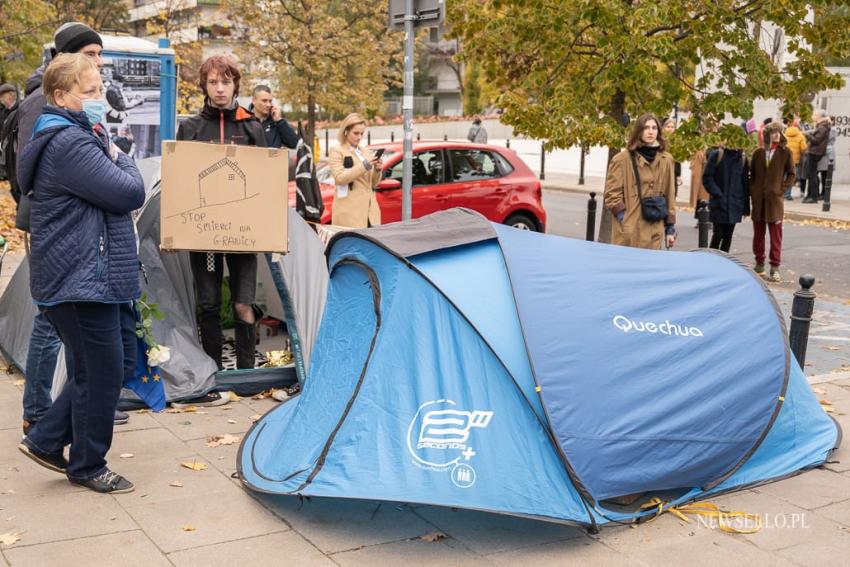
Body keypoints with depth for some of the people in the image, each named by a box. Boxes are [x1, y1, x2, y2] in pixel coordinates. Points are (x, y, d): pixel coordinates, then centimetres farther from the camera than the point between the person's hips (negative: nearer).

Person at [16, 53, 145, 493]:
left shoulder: (74, 138, 17)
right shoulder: (70, 144, -19)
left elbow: (112, 198, 23)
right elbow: (130, 194, -19)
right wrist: (121, 159, -4)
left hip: (97, 275, 11)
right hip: (81, 281, -11)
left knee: (119, 363, 16)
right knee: (102, 372, 2)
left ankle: (46, 440, 26)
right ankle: (87, 466, 21)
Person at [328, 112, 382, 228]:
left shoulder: (366, 152, 19)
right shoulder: (336, 152, 3)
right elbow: (339, 178, -11)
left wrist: (377, 170, 0)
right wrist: (364, 165, -15)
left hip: (369, 210, 5)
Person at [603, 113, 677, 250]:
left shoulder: (666, 160, 11)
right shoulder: (623, 159, -4)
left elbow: (669, 196, 15)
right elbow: (611, 195, -3)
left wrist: (670, 228, 13)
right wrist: (624, 219, -11)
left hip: (654, 234, 4)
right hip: (629, 234, -4)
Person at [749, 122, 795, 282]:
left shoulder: (785, 152, 1)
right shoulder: (758, 153, 8)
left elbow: (792, 175, 4)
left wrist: (782, 190, -5)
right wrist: (752, 192, 5)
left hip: (775, 198, -3)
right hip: (758, 199, 3)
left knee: (776, 234, -3)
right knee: (758, 233, 8)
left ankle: (775, 267, 0)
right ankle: (759, 264, 19)